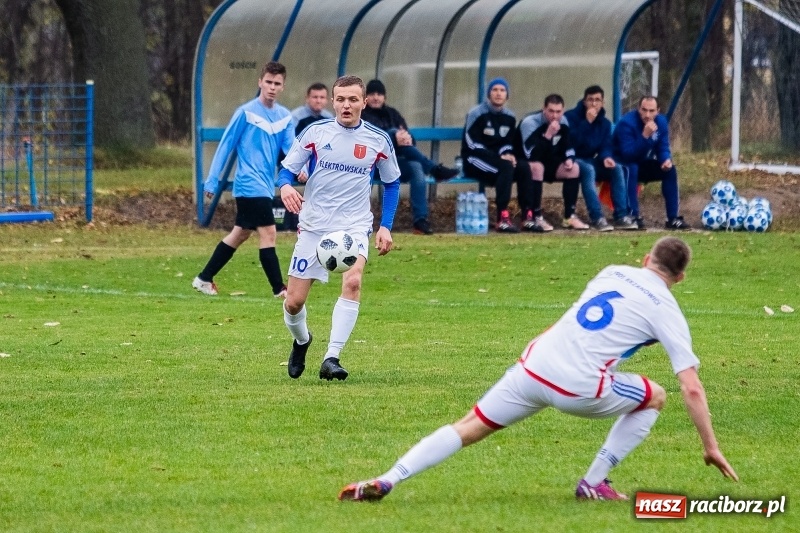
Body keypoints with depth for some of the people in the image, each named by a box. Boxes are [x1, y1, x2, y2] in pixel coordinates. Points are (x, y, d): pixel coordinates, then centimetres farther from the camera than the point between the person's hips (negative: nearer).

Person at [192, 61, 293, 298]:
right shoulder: (246, 113, -9)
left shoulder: (284, 116, 8)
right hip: (250, 184, -7)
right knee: (268, 233, -12)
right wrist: (212, 180, -7)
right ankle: (279, 289, -10)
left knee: (240, 234, 14)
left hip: (266, 185, 7)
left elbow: (290, 146, -3)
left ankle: (204, 279, 25)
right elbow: (225, 146, -5)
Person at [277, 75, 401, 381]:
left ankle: (331, 358, -27)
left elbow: (392, 182, 14)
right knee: (294, 301, 0)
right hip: (313, 226, 1)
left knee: (353, 281, -29)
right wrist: (285, 186, -22)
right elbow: (287, 169, 2)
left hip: (354, 226, -1)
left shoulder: (378, 140, 0)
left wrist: (386, 226, 5)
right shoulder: (315, 132, -2)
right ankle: (301, 341, 36)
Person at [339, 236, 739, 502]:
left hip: (534, 366, 4)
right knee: (654, 399, 20)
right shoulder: (666, 311, 6)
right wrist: (710, 446, 10)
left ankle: (387, 481, -7)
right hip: (579, 388, -4)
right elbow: (692, 390, 3)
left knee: (468, 428, 10)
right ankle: (593, 483, 17)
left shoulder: (613, 273, 18)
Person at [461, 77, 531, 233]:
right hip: (475, 159, -6)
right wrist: (499, 157, -22)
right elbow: (472, 144, -16)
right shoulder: (477, 114, -9)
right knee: (506, 167, -33)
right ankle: (503, 219, -37)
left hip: (497, 159, 6)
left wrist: (507, 154, -10)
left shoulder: (509, 117, 10)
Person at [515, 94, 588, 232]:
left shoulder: (563, 123, -5)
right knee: (537, 167, -38)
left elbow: (568, 147, 11)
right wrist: (548, 135, -42)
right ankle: (535, 218, -35)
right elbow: (531, 155, -36)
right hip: (522, 164, -7)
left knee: (573, 168, -10)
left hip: (547, 163, 7)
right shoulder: (530, 123, -27)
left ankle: (570, 216, -7)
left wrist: (569, 159, -12)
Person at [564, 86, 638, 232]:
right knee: (588, 170, -38)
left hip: (590, 160, 6)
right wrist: (587, 122, -27)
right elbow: (571, 142, -24)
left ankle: (621, 216, -23)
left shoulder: (604, 123, 8)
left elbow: (606, 145, 0)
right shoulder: (571, 117, -10)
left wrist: (606, 157, -23)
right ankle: (597, 218, -43)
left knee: (617, 168, -20)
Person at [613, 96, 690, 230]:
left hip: (643, 164, 6)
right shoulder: (627, 123, -27)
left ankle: (673, 218, -12)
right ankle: (634, 216, -36)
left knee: (669, 170, -14)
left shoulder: (661, 122, -6)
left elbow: (663, 148, -1)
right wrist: (645, 136, -43)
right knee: (631, 169, -38)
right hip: (623, 164, -6)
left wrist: (666, 159, -24)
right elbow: (628, 154, -35)